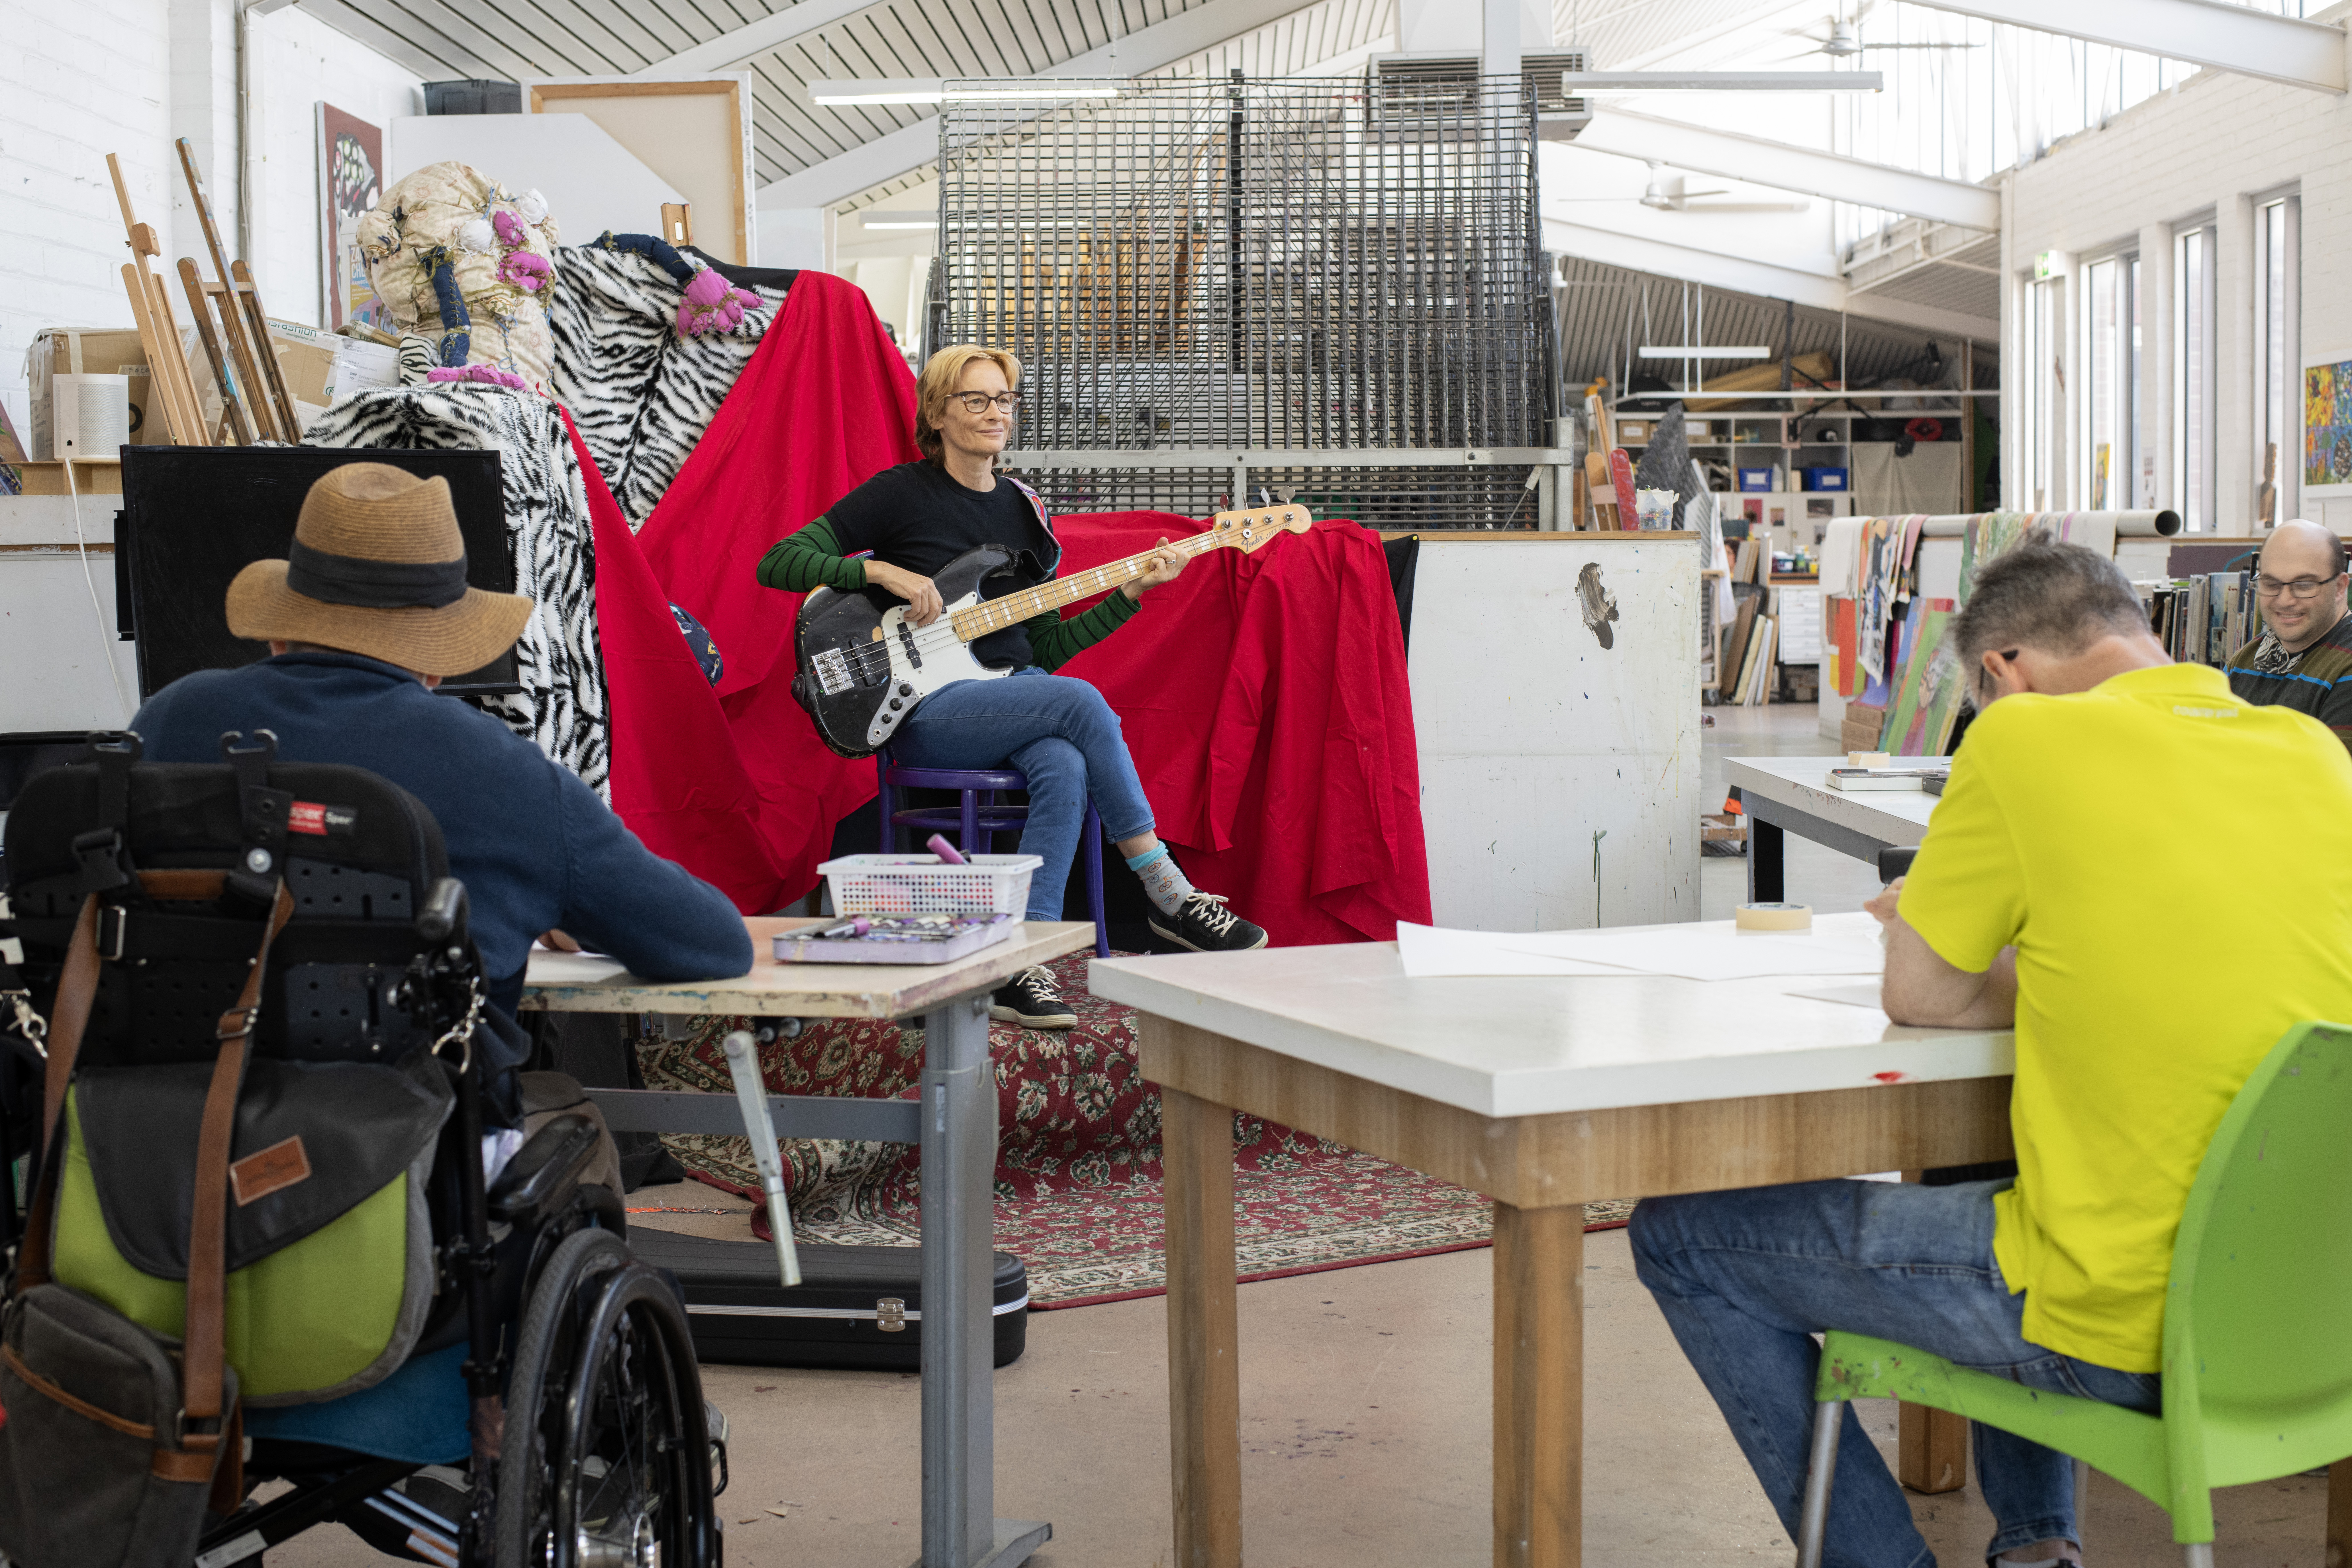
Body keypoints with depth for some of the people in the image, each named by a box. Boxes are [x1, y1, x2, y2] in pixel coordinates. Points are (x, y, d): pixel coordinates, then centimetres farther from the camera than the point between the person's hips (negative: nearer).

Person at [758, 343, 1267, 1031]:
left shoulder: (1023, 510, 16)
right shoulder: (901, 492, -1)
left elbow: (1047, 647, 16)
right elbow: (779, 563, -5)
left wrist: (1132, 592, 5)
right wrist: (883, 571, -16)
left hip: (1016, 698, 5)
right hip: (929, 711, -5)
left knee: (1064, 768, -31)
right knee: (1081, 701, -29)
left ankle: (1018, 968, -31)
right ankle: (1172, 899, -22)